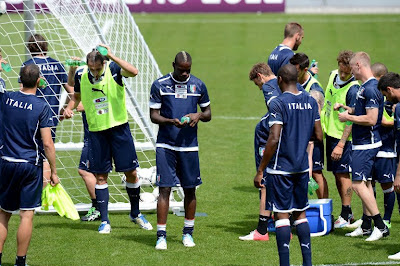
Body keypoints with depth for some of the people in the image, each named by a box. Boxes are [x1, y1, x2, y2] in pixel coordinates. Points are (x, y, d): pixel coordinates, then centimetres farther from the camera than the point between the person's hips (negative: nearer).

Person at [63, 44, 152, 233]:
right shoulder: (81, 75, -3)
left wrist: (111, 56, -34)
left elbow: (133, 72, -34)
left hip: (119, 127, -2)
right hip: (96, 131, 2)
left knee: (131, 173, 3)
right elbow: (77, 95, 17)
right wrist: (70, 108, -2)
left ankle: (135, 214, 24)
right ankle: (104, 221, 10)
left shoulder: (113, 69, -13)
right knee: (100, 176, 2)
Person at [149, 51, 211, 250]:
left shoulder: (198, 85, 6)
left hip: (189, 145, 2)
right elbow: (153, 115, 1)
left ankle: (188, 232, 21)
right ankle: (161, 235, -5)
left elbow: (208, 113, 14)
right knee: (164, 188, -8)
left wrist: (198, 116, -10)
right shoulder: (159, 85, -1)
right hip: (165, 145, -2)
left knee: (190, 189, 7)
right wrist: (171, 121, -18)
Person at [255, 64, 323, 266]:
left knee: (282, 214, -1)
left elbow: (274, 139, -19)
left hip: (281, 167, -6)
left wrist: (260, 170, -14)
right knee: (300, 213, 14)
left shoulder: (279, 103, -13)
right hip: (302, 166, 6)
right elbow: (318, 136, 8)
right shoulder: (311, 102, 5)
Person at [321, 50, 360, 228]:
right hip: (330, 133, 8)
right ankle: (348, 212, 21)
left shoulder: (353, 89, -20)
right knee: (336, 174, 12)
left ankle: (345, 216, 3)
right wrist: (322, 123, 22)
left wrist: (341, 145, -24)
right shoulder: (333, 75, 4)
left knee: (342, 174, -4)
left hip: (343, 137, -8)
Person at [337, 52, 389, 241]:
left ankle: (380, 226, -8)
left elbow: (371, 119, -26)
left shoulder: (370, 89, -20)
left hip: (366, 145, -11)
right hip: (363, 143, 11)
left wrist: (348, 117, -15)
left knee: (358, 184, -11)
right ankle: (366, 226, 21)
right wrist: (345, 108, 17)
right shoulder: (365, 87, 13)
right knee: (365, 183, 14)